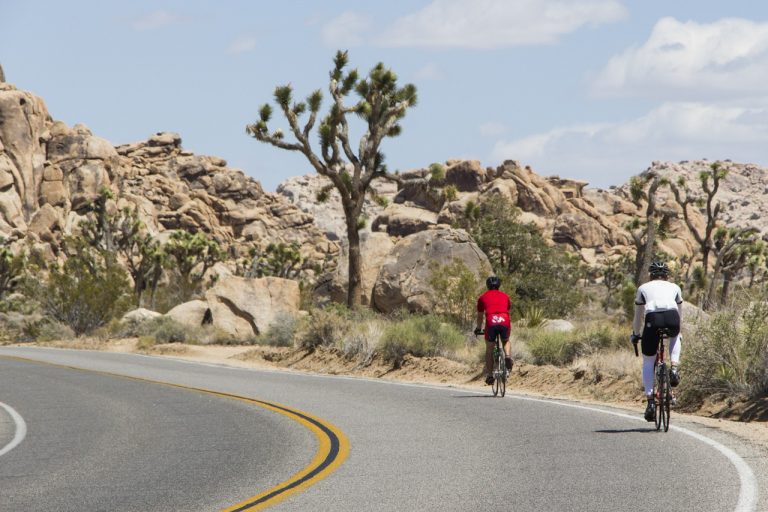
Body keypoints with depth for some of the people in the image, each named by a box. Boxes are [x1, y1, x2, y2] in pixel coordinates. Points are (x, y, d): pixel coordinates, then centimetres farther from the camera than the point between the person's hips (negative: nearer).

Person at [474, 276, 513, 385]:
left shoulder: (483, 298, 23)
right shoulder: (505, 296, 27)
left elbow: (480, 316, 31)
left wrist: (478, 329, 47)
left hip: (491, 322, -1)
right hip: (504, 322, 1)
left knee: (489, 349, 15)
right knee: (506, 341, 30)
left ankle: (490, 375, 11)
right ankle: (507, 356, -1)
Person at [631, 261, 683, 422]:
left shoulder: (643, 288, 29)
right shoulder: (674, 287, 31)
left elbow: (638, 316, 34)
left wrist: (635, 334, 48)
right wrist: (678, 332, 56)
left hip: (652, 320, -1)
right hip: (672, 319, 1)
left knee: (648, 363, 14)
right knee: (675, 337, 39)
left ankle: (650, 402, 4)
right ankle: (674, 368, 15)